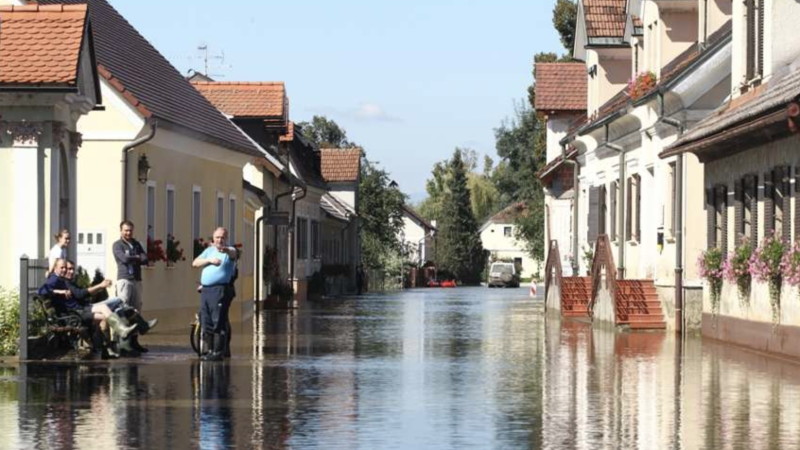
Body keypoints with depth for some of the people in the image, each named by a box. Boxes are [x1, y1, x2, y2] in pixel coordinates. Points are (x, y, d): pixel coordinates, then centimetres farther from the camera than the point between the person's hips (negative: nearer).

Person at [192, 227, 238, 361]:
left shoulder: (229, 251, 1)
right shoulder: (209, 250, 20)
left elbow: (234, 254, -24)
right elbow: (195, 263, 11)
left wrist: (226, 250, -48)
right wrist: (209, 260, -8)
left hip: (220, 290, -7)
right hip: (206, 290, 7)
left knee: (218, 323, -10)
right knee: (206, 323, 8)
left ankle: (218, 352, -9)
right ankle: (211, 350, 18)